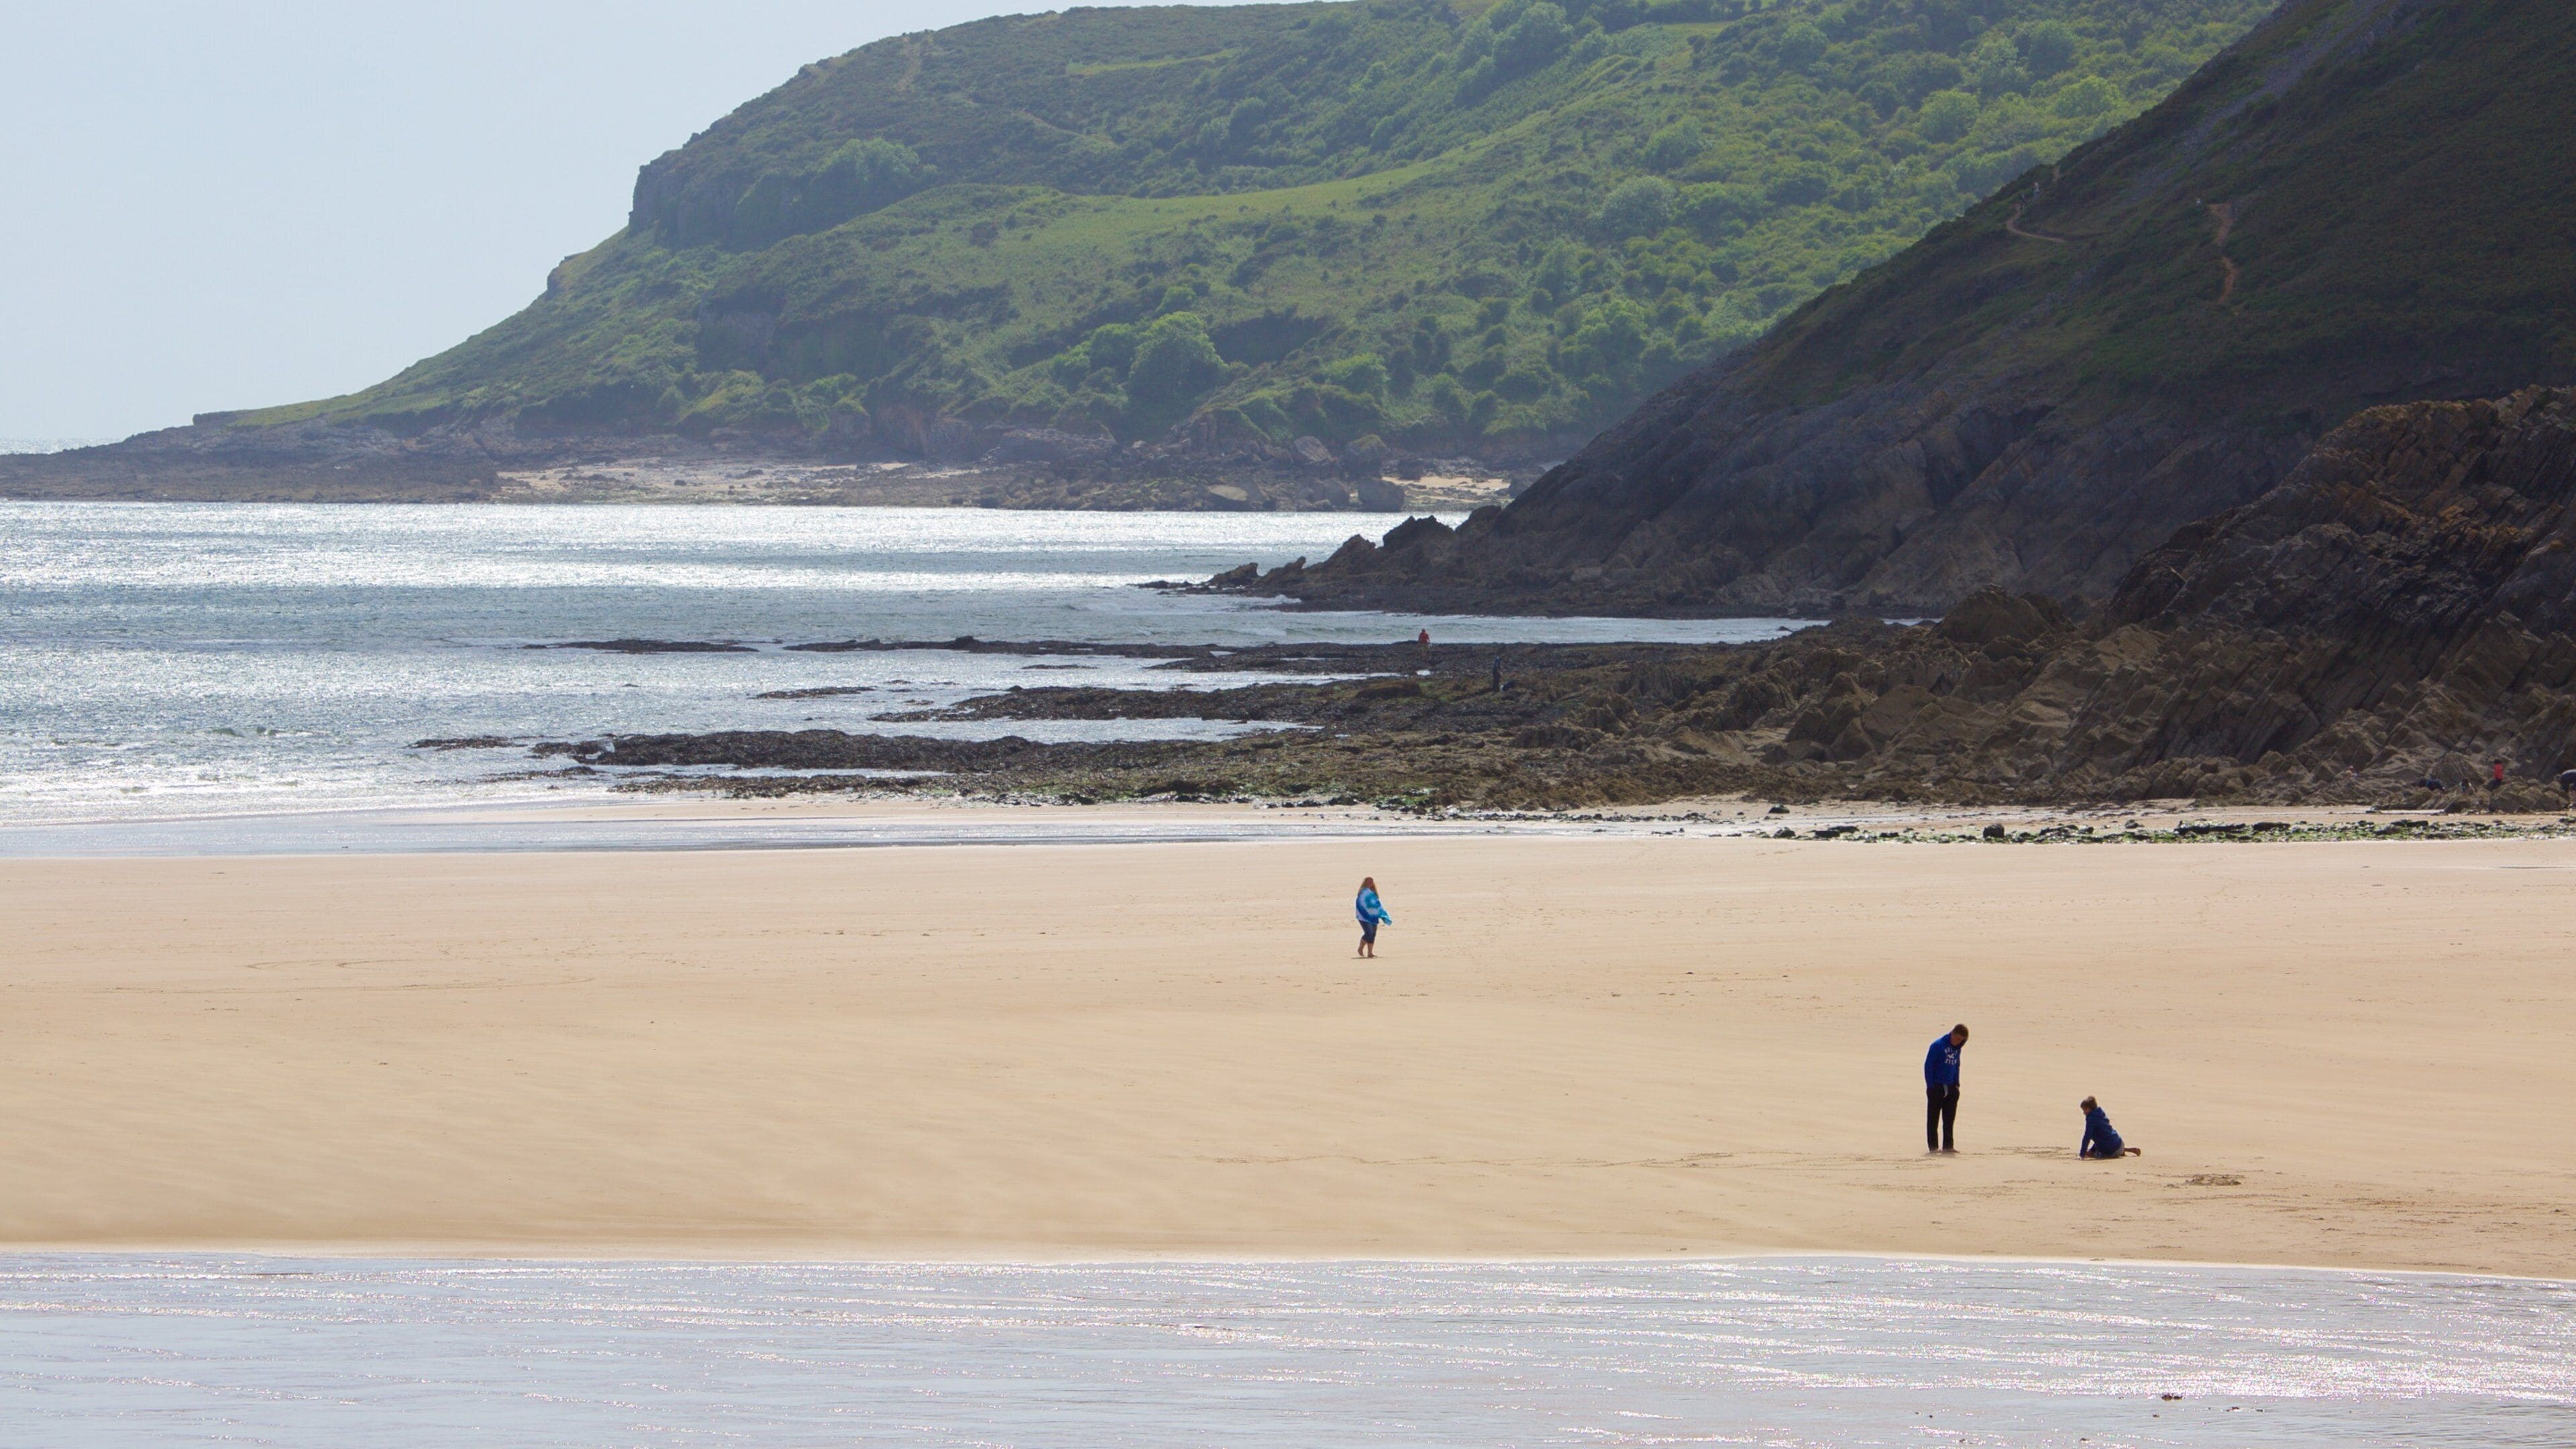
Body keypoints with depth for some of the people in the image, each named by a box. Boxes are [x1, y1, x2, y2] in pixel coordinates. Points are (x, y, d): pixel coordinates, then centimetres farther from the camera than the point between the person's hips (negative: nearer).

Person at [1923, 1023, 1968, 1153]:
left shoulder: (1956, 1048, 9)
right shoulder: (1938, 1045, -11)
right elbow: (1928, 1065, -11)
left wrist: (1956, 1084, 12)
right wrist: (1930, 1086, -13)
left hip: (1951, 1088, 6)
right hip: (1936, 1088, -6)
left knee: (1949, 1119, 6)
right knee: (1933, 1118, 0)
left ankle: (1948, 1146, 10)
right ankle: (1933, 1147, 3)